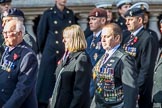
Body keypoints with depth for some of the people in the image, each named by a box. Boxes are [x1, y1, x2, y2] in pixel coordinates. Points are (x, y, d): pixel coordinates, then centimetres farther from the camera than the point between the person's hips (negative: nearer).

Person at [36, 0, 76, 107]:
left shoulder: (70, 14, 8)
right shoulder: (48, 14, -3)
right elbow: (41, 34, 3)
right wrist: (44, 52, 9)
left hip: (67, 53, 3)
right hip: (51, 53, -3)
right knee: (48, 79, -3)